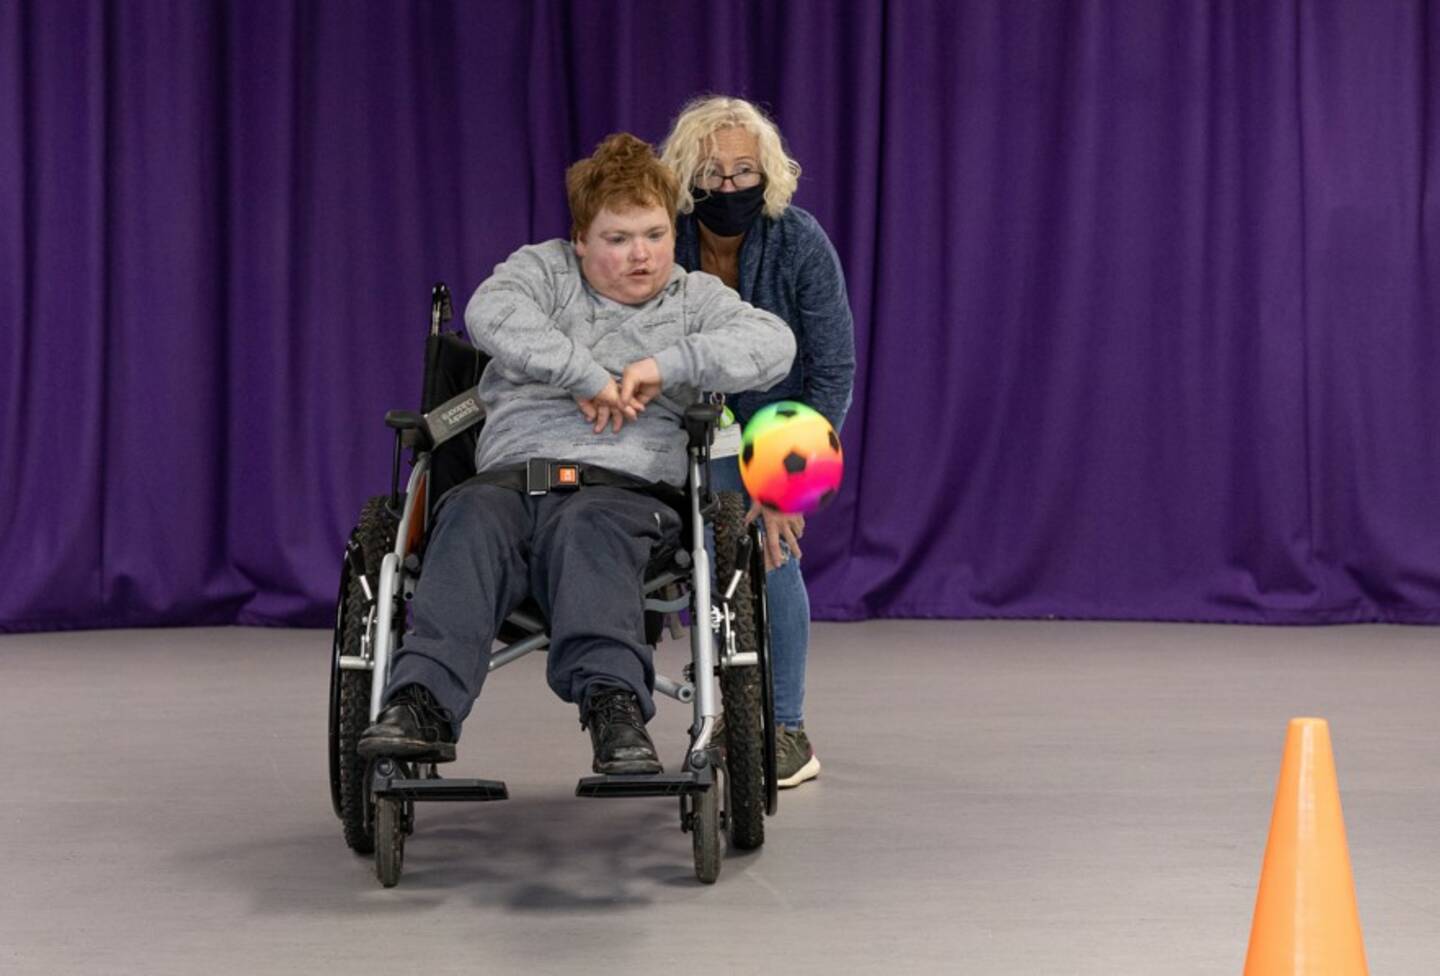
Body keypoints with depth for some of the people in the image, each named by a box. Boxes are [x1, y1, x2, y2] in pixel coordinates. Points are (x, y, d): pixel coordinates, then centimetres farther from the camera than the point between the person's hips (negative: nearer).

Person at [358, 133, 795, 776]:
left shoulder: (694, 298, 20)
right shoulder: (544, 269, 19)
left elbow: (774, 344, 1)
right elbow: (490, 314, -4)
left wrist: (668, 365, -9)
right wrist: (589, 375, -10)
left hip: (623, 486, -1)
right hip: (510, 472, 1)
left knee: (585, 530, -38)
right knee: (472, 520, -35)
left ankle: (614, 702, -59)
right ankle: (423, 701, -51)